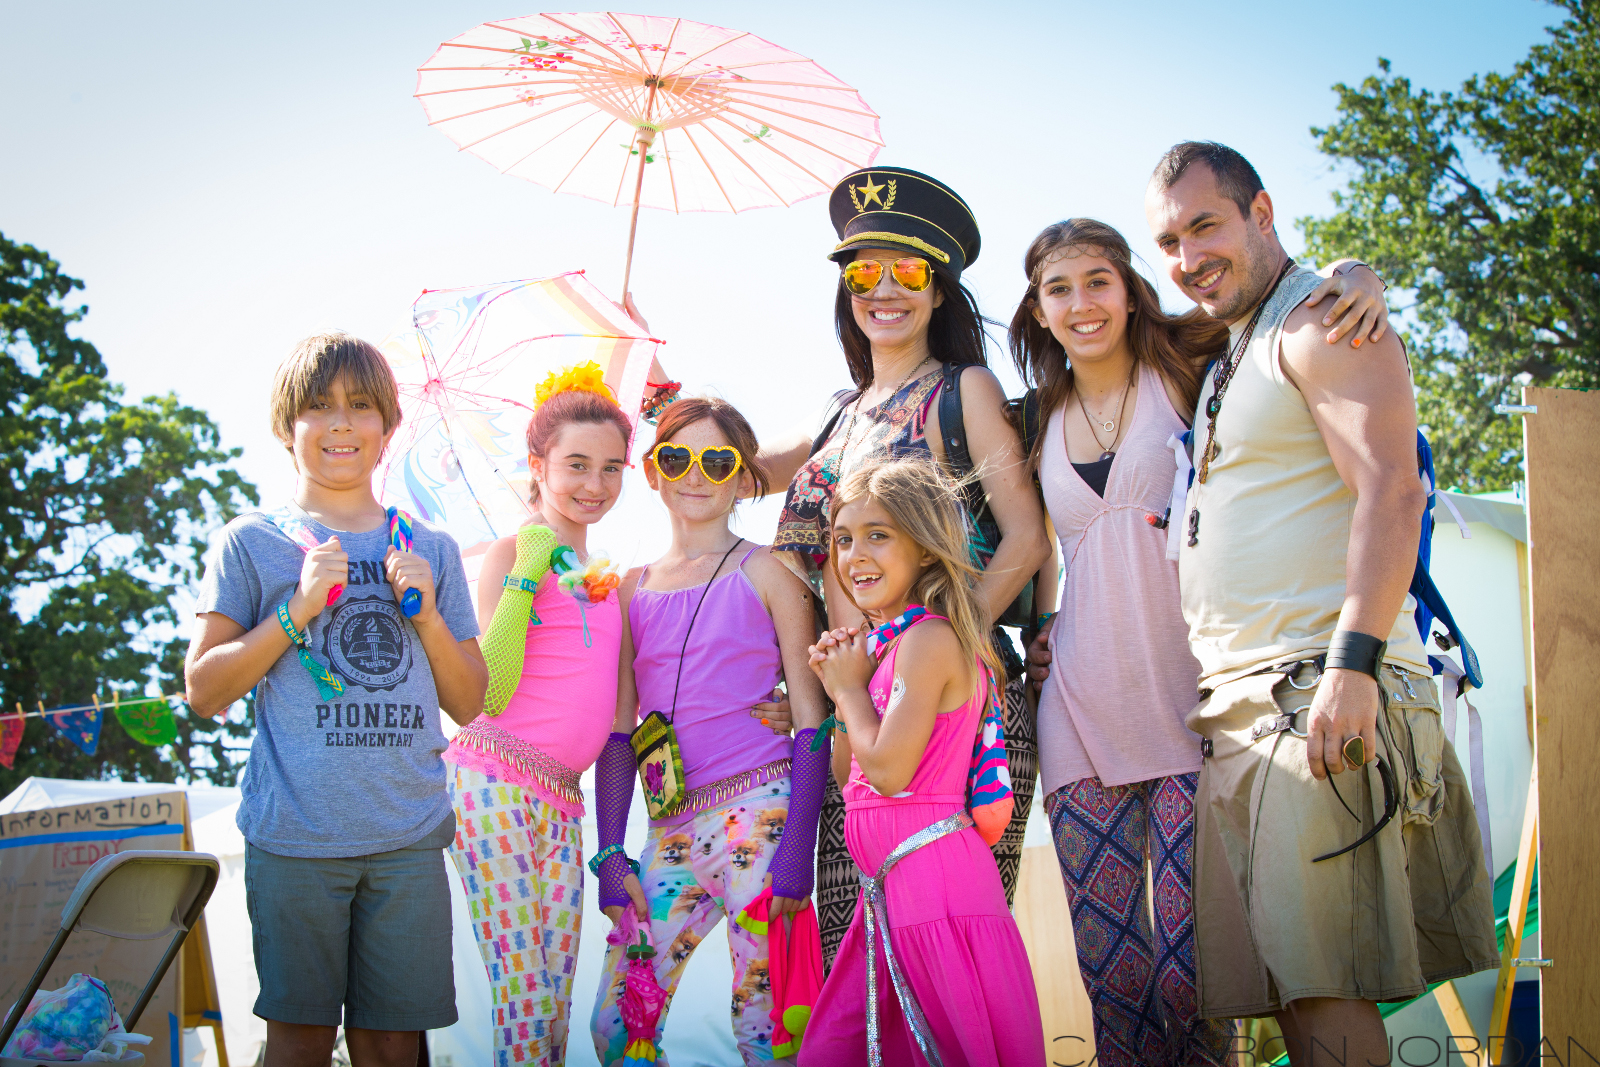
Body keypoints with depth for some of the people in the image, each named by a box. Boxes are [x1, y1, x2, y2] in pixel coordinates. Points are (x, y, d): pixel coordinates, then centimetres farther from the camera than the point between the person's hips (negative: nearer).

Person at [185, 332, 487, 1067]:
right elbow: (204, 691, 0)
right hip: (294, 839, -2)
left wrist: (428, 615, -4)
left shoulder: (432, 550, 12)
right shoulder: (251, 543, 5)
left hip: (409, 837, 2)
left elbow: (468, 704, 12)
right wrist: (297, 611, -11)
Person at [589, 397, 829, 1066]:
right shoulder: (633, 589, 12)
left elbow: (809, 717, -2)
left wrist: (799, 848, -11)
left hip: (761, 811, -4)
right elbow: (619, 729, 13)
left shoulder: (765, 572, 1)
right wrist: (610, 855, 5)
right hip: (672, 826, 4)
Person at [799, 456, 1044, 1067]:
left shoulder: (929, 638, -12)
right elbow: (846, 775, 20)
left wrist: (850, 686, -5)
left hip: (931, 873, -10)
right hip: (890, 881, 10)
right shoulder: (882, 641, 16)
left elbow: (888, 769, -19)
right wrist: (840, 685, 7)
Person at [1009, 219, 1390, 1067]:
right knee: (1105, 957, 3)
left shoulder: (1187, 368, 5)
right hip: (1083, 701, 4)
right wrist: (1040, 627, 9)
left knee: (1188, 963, -8)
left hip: (1189, 694, -3)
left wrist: (1358, 276, -17)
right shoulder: (1041, 423, 15)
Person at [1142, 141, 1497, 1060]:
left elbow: (1391, 492, -15)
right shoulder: (1227, 360, 25)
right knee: (1276, 982, 5)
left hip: (1321, 686, -9)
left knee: (1319, 983, -12)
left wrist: (1353, 660, -25)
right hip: (1231, 702, 9)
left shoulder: (1322, 324, -2)